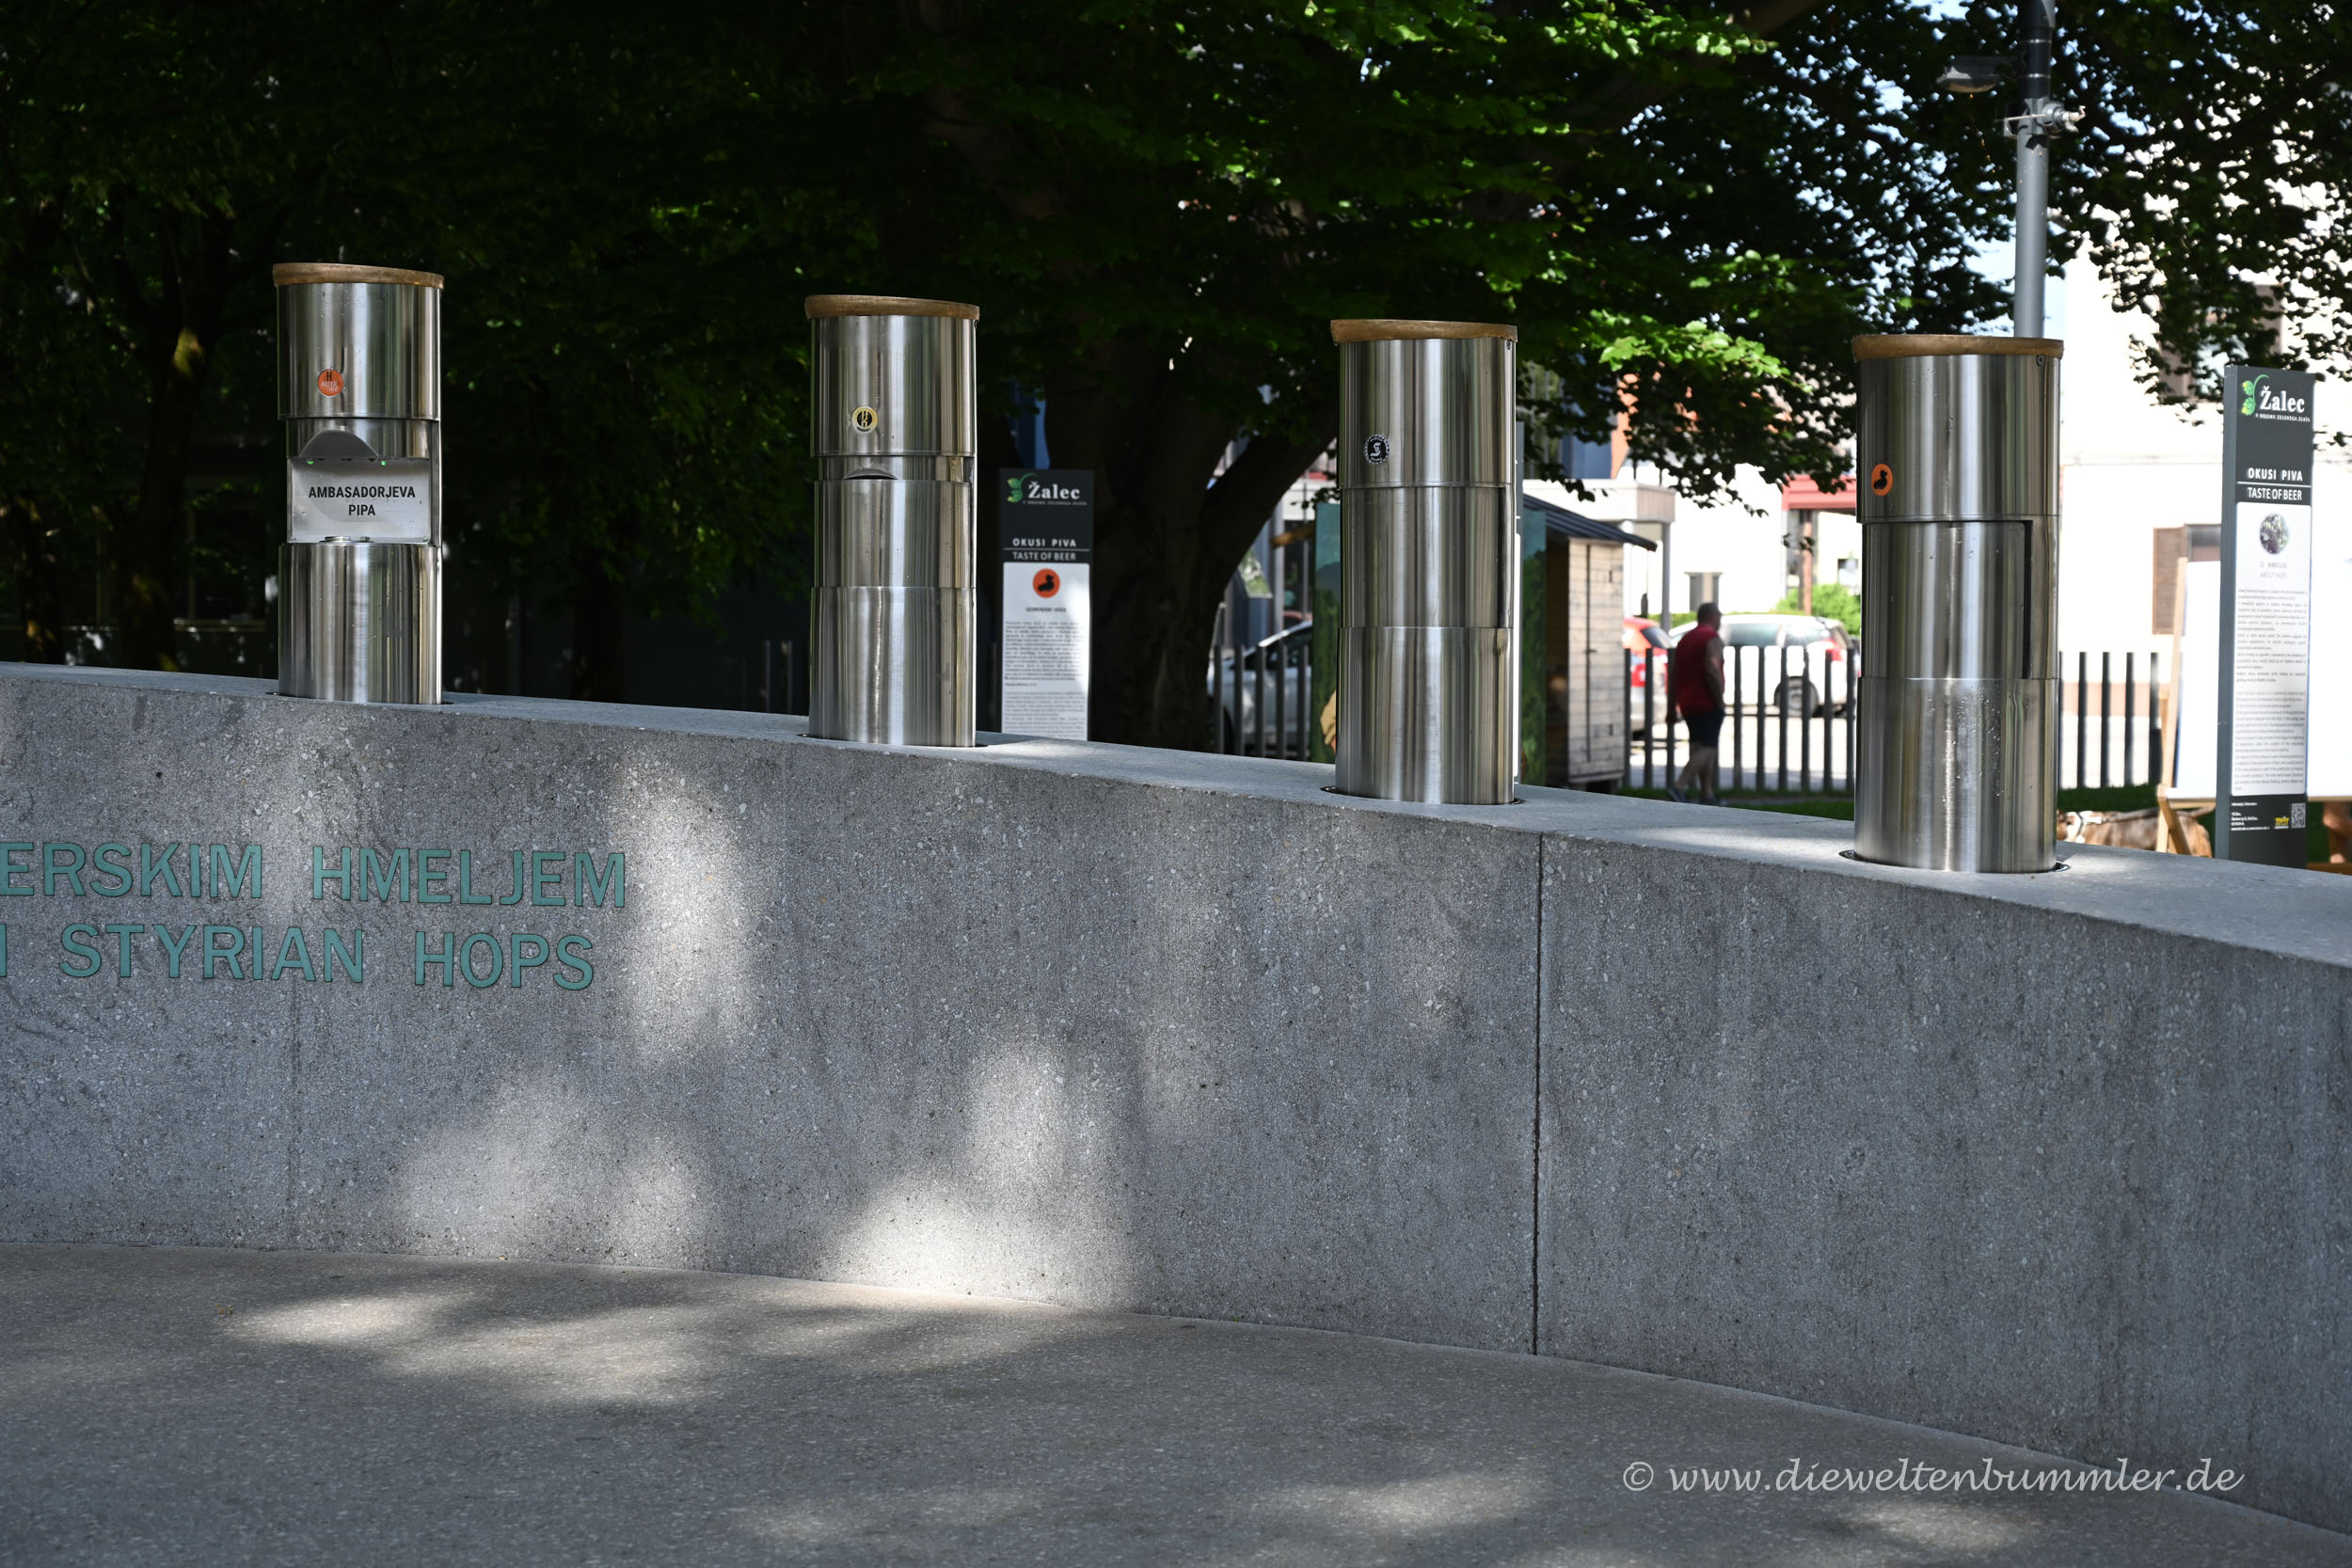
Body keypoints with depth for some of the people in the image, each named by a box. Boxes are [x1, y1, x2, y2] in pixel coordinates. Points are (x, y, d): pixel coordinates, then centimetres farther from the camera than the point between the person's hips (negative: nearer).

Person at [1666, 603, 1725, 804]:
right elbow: (1712, 670, -23)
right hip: (1707, 704, -9)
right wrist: (1720, 701, -17)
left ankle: (1707, 795, 12)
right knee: (1706, 749, -10)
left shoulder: (1685, 639, 16)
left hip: (1688, 704, 9)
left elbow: (1673, 675, 15)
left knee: (1705, 748, 14)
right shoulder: (1713, 639, -9)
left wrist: (1671, 709, 15)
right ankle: (1678, 787, -24)